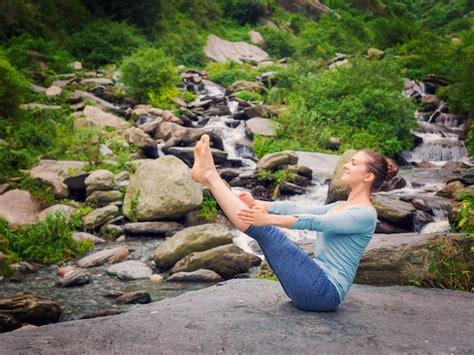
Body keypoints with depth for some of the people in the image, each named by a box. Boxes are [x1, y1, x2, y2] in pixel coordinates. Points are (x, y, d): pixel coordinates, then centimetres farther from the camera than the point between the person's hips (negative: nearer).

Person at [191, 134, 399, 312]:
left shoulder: (365, 214, -10)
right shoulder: (340, 206, 18)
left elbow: (315, 222, -24)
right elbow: (298, 209, 9)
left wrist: (269, 219, -34)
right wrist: (256, 204, -1)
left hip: (326, 291, -9)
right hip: (316, 287, 9)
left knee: (266, 230, -18)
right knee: (260, 223, 1)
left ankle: (209, 177, -12)